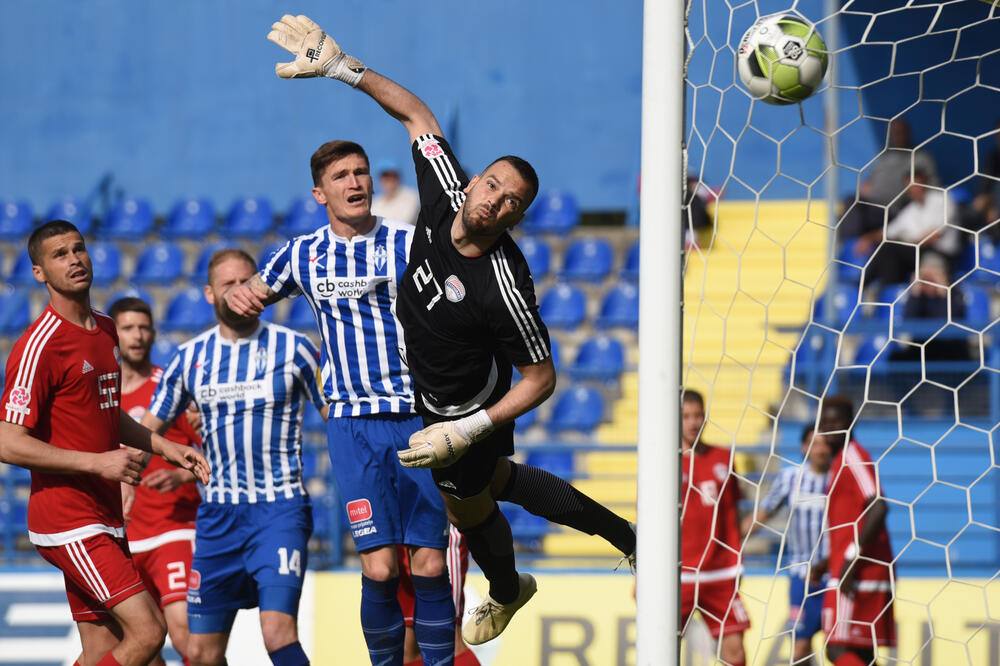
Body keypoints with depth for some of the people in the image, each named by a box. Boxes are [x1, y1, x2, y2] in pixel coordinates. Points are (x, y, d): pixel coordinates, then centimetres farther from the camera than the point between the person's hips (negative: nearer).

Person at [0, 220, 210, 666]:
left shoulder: (105, 330, 14)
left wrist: (164, 446, 16)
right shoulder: (40, 346, -14)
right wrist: (99, 462, -19)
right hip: (69, 523, -9)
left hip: (104, 519, 9)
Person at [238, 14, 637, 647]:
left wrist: (470, 431, -31)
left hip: (469, 404, -7)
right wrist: (343, 66, -15)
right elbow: (417, 115, -9)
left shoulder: (505, 287, -37)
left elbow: (541, 378, -28)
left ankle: (506, 590, 53)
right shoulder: (446, 198, -22)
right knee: (498, 480, 27)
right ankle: (620, 532, 45)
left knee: (470, 507, 20)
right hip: (426, 389, 7)